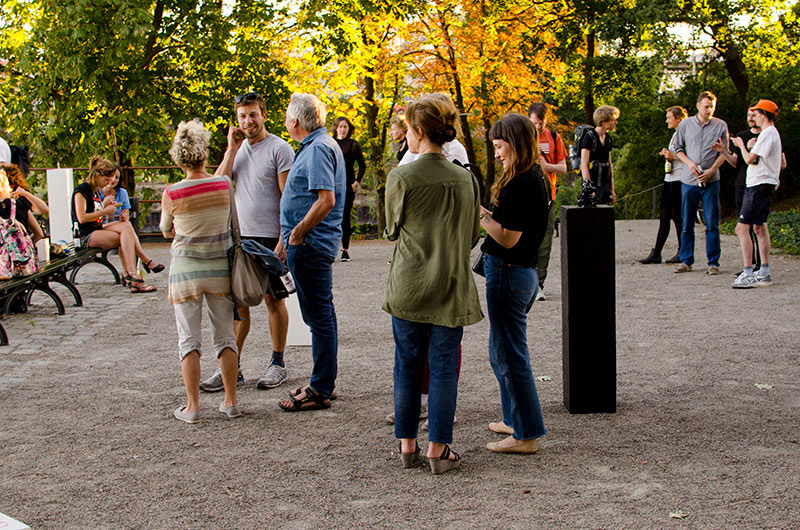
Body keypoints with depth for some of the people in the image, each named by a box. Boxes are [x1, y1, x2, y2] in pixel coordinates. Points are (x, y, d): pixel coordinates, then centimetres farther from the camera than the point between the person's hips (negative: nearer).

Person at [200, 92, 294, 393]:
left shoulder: (279, 149, -7)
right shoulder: (238, 148, 13)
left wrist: (283, 241, -16)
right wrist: (232, 149, -4)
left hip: (269, 238, -5)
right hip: (240, 236, 5)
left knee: (273, 300, 4)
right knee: (237, 302, 5)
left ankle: (278, 364, 14)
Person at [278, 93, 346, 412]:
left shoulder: (318, 149, -15)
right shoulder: (318, 145, 17)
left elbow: (326, 200, -25)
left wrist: (298, 232, -16)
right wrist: (292, 241, 19)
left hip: (310, 244, -11)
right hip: (312, 245, 11)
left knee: (319, 316, -5)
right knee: (321, 315, 16)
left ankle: (320, 391, 1)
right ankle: (324, 382, 25)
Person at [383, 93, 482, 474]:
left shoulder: (401, 178, -10)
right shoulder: (465, 179, -1)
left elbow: (392, 230, 3)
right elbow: (472, 236, 8)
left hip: (408, 286, -1)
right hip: (452, 286, 1)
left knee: (407, 364, 10)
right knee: (444, 366, 6)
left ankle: (407, 443, 17)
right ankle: (438, 449, 7)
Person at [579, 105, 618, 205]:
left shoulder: (608, 138, 15)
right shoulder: (589, 137, -10)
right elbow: (583, 164, -15)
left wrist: (612, 190, 17)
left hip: (605, 185, 8)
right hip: (593, 185, -7)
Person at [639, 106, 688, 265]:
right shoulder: (675, 134, 20)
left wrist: (673, 156, -17)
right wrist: (667, 154, 9)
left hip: (680, 180, -9)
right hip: (670, 178, 9)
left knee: (677, 215, -5)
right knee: (664, 215, 5)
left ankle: (682, 253, 5)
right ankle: (656, 254, 5)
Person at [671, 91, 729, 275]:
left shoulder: (721, 126, 4)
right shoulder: (685, 124, 6)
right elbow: (676, 147, 11)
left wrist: (711, 170, -9)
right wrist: (689, 163, -5)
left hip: (711, 181, -1)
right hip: (689, 180, 1)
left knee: (712, 224, -2)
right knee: (686, 223, 5)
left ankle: (713, 263, 3)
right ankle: (686, 261, 14)